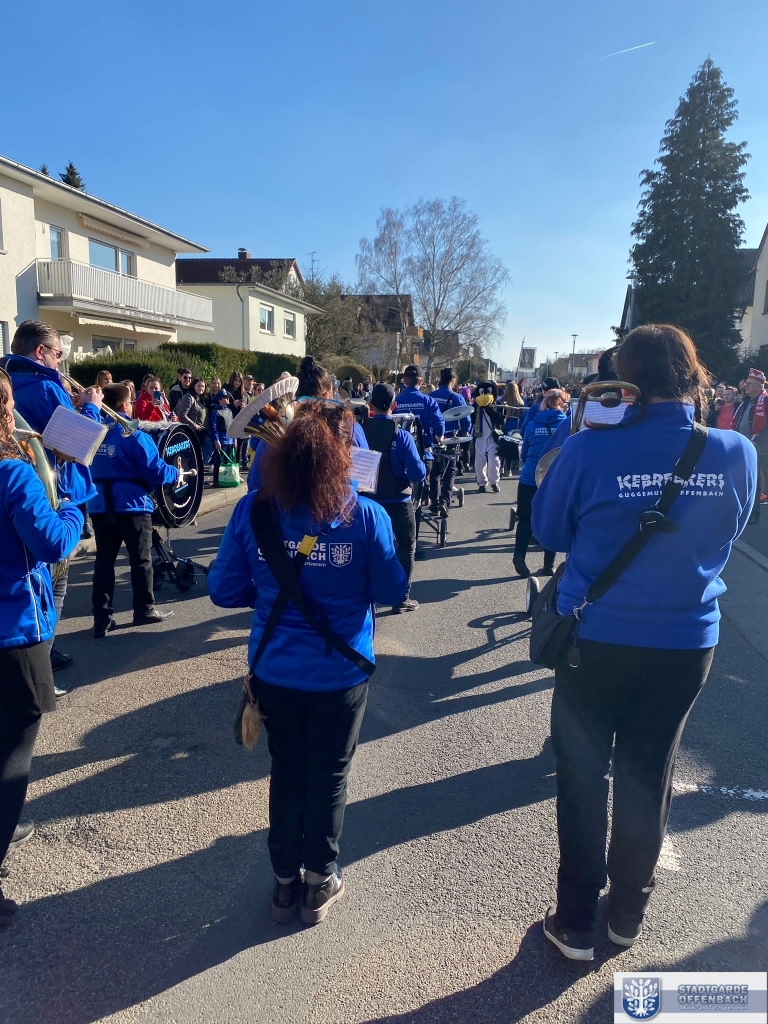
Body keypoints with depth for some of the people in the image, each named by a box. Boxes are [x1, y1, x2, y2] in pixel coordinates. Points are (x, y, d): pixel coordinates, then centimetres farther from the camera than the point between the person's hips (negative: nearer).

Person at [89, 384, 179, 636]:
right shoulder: (134, 436, -13)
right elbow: (155, 471, -14)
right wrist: (176, 473, 5)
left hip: (100, 507, 5)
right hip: (132, 506, -5)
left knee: (104, 560, 8)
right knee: (141, 560, 9)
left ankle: (102, 619, 9)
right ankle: (145, 610, 19)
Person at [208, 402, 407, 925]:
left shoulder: (253, 510, -12)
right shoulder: (366, 515, -17)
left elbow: (223, 590, -5)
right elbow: (392, 592, -7)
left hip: (274, 671, 2)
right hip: (340, 672, -2)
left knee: (286, 772, 22)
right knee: (329, 777, 18)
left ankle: (286, 882, 38)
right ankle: (320, 884, 36)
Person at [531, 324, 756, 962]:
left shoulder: (591, 449, -20)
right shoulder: (736, 453, -9)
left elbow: (548, 532, -4)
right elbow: (727, 535, 8)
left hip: (596, 641, -3)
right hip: (687, 644, 3)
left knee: (584, 781, 16)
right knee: (649, 781, 21)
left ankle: (577, 924, 30)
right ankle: (629, 915, 40)